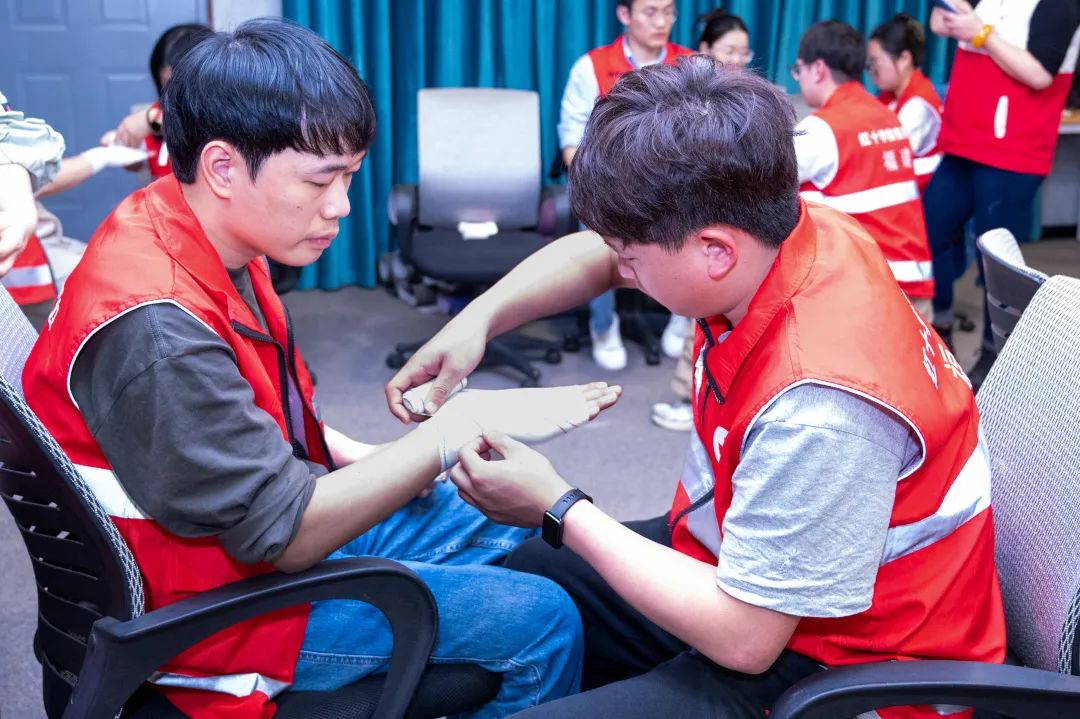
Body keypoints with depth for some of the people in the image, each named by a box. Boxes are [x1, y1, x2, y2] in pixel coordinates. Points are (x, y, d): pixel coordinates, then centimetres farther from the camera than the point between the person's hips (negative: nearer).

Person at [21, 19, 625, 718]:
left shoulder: (206, 239, -4)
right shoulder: (155, 326, -32)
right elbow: (284, 533, -29)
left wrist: (360, 457, -2)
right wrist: (463, 423, -27)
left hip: (281, 511, 9)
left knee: (515, 523, 16)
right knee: (542, 622, -12)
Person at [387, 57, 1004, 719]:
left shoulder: (817, 405, -36)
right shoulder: (763, 228, -12)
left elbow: (743, 639, -26)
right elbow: (595, 254, 8)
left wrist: (558, 509, -18)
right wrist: (476, 319, -7)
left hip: (826, 662, -8)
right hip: (741, 562, 8)